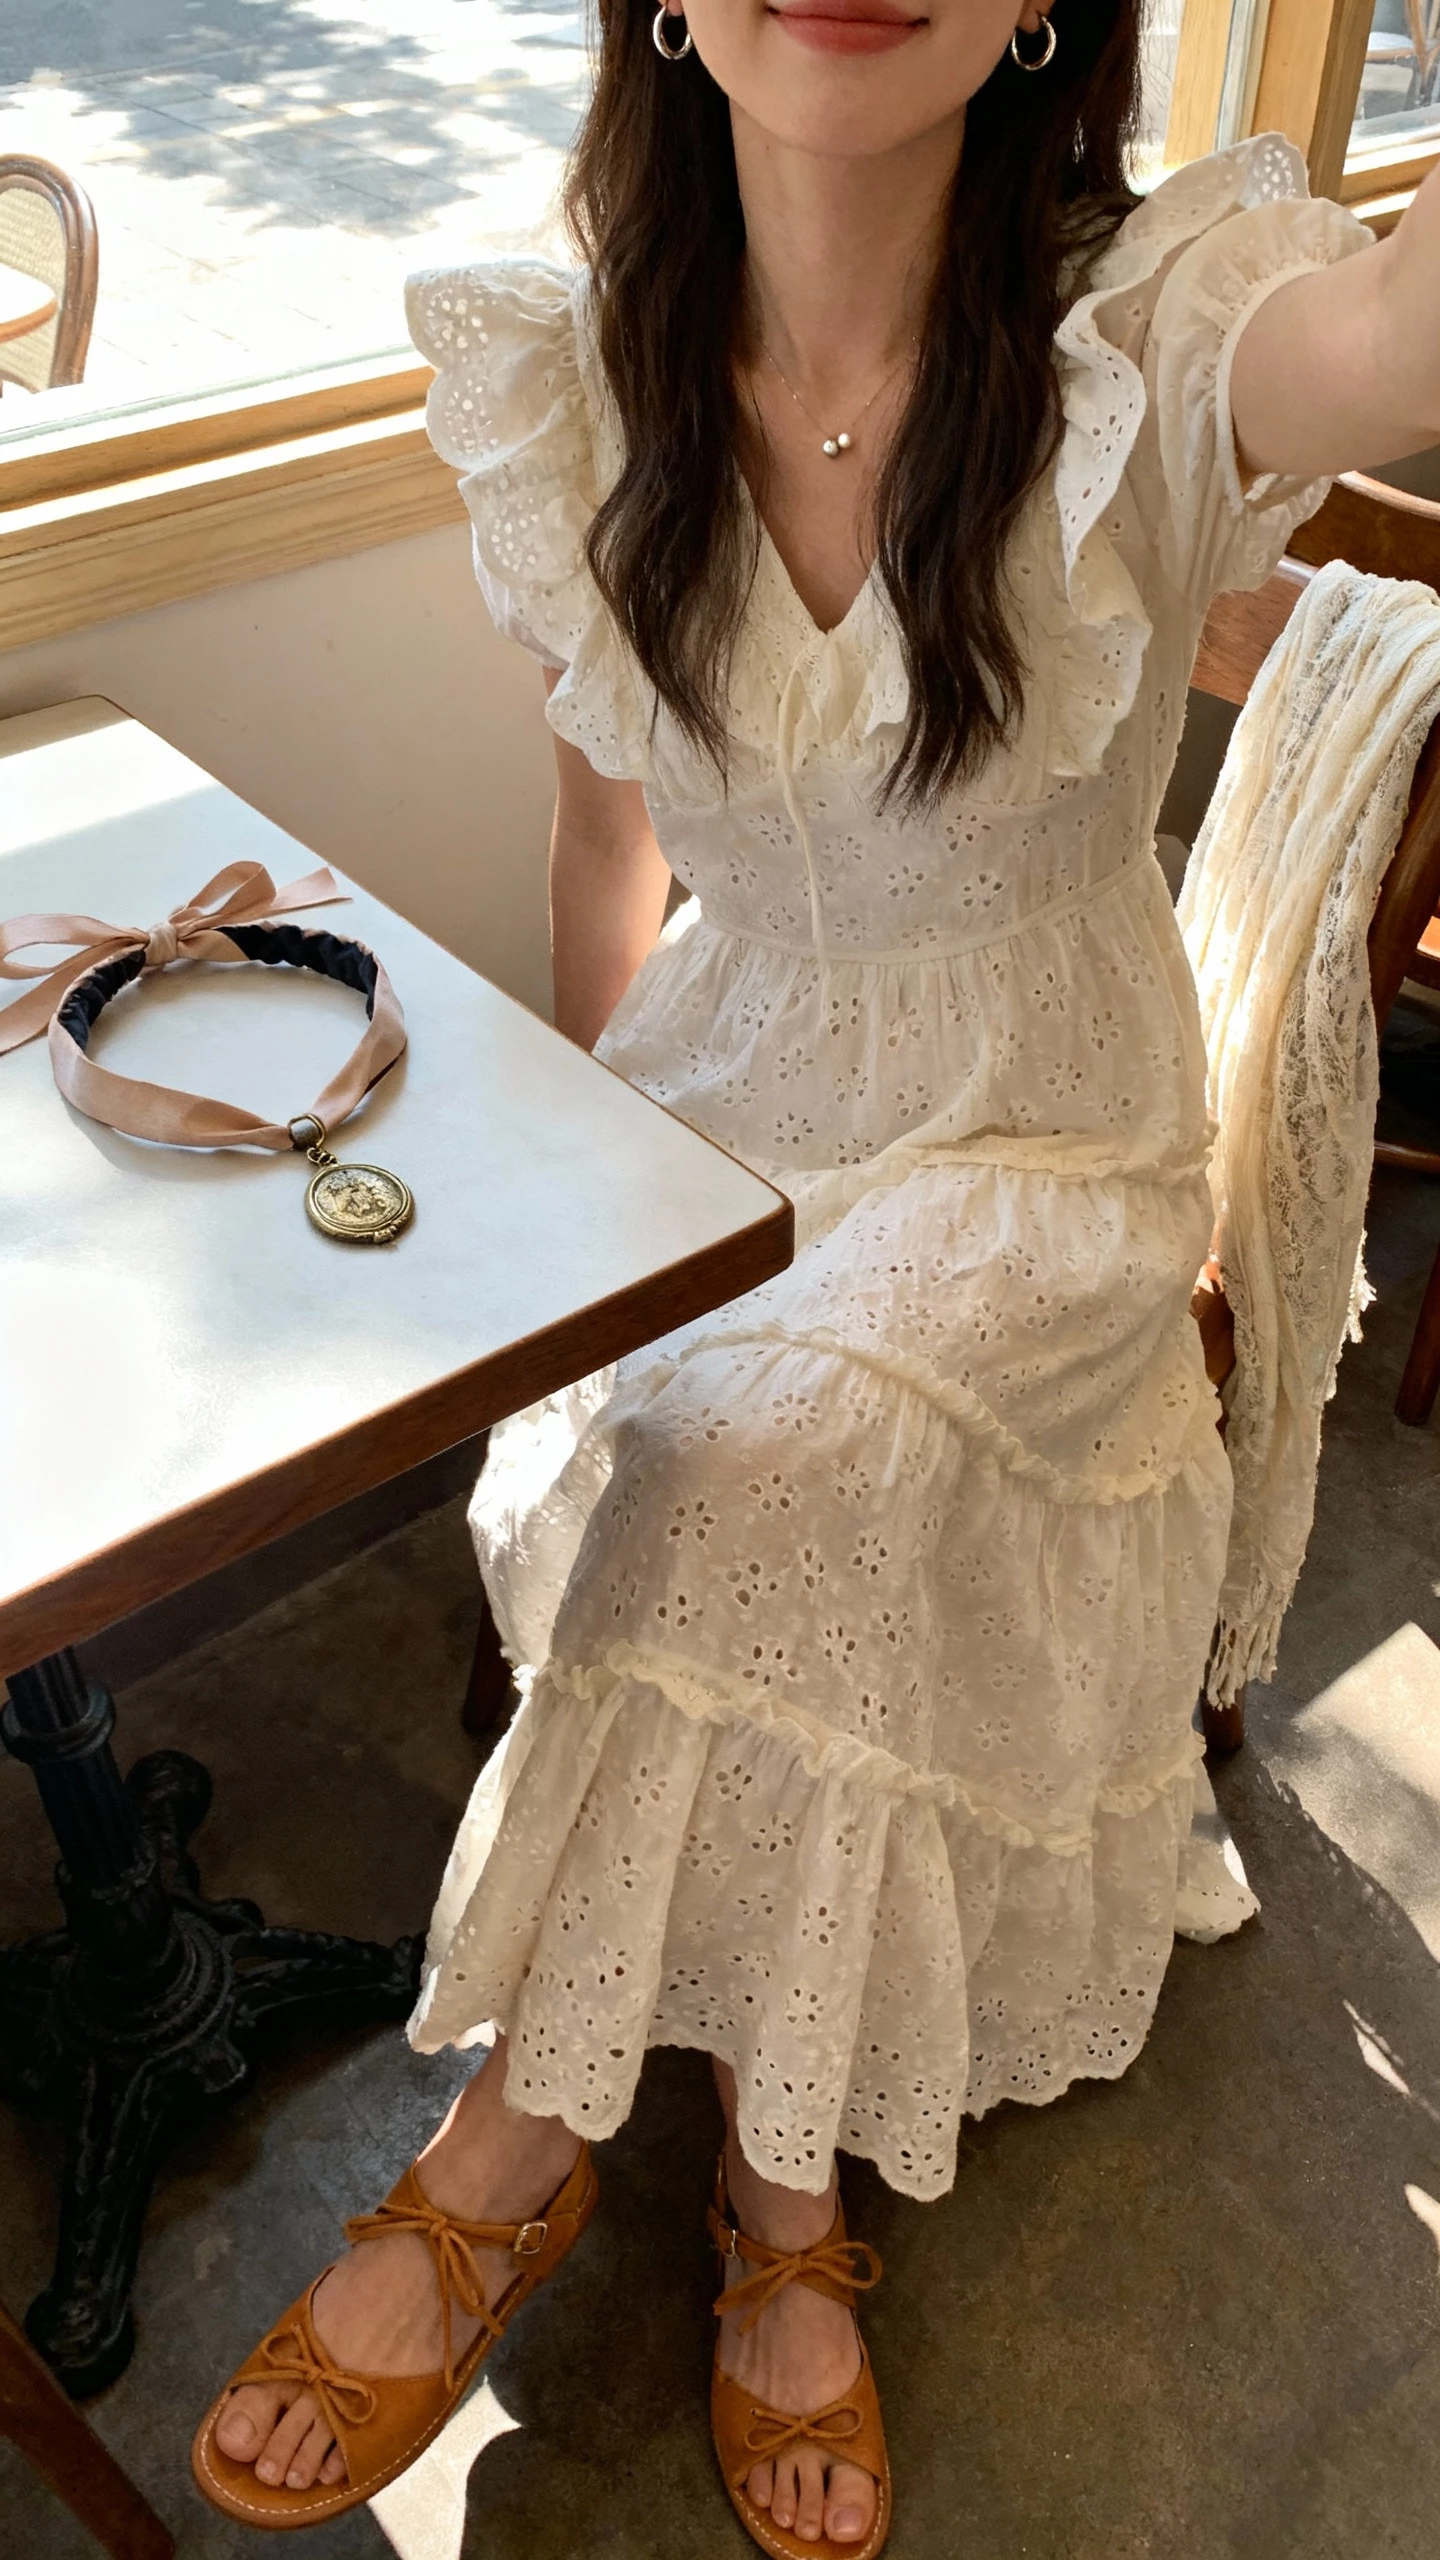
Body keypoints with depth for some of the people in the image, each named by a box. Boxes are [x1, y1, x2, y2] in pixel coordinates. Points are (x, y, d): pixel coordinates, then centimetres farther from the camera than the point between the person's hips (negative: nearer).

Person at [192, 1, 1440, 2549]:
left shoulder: (1158, 333, -16)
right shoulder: (574, 393, -4)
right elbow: (612, 818, 7)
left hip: (1041, 1159, -2)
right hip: (715, 1127, 3)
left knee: (790, 1438, -31)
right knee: (787, 1558, -22)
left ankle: (509, 2157, -8)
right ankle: (785, 2209, 6)